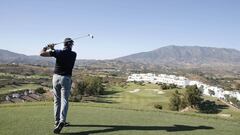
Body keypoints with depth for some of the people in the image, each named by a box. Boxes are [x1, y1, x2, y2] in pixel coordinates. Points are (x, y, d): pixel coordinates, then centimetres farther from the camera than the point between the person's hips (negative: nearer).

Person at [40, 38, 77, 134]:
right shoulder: (74, 54, 2)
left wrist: (47, 48, 12)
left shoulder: (58, 52, -5)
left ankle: (57, 121, 21)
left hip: (56, 77, 1)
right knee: (64, 101, -4)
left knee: (57, 100, 13)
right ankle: (62, 121, -22)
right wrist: (53, 49, 21)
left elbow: (42, 53, -6)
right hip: (66, 79, -1)